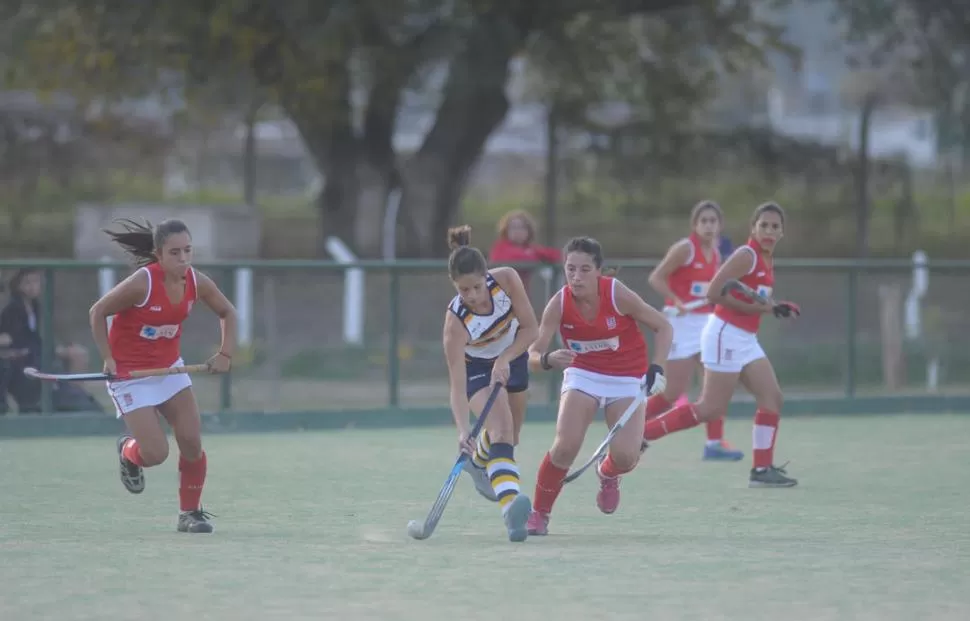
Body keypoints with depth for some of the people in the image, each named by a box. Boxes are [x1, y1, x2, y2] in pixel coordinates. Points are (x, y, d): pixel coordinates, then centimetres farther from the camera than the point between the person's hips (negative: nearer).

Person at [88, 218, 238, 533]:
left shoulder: (197, 283, -10)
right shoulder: (141, 283, -26)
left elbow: (227, 312, 8)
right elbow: (98, 312, -14)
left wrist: (226, 353, -4)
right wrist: (108, 358, -18)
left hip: (170, 368, 5)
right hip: (130, 375, -5)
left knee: (192, 441, -5)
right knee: (156, 454, -11)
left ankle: (190, 512, 13)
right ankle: (128, 451, 27)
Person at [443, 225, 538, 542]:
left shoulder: (506, 280, -30)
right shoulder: (456, 320, -36)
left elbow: (531, 328, -17)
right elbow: (457, 385, -37)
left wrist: (504, 360, -30)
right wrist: (463, 431, -48)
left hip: (512, 358, 4)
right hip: (476, 368, -4)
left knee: (509, 436, 18)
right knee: (501, 428, -28)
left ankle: (479, 463, 53)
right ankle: (511, 506, -45)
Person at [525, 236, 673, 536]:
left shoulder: (617, 295, -22)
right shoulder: (559, 304, -17)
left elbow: (663, 327, -10)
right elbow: (533, 354, -19)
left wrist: (656, 368, -22)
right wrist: (547, 360, -43)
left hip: (627, 379, -1)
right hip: (583, 375, 1)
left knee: (625, 456, -16)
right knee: (566, 446, -21)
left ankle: (608, 473, 24)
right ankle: (539, 514, -1)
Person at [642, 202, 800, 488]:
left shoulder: (767, 261, 12)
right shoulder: (746, 256, -15)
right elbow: (715, 293, -21)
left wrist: (776, 307, 3)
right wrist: (758, 308, -19)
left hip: (746, 340, 9)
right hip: (726, 334, -9)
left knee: (772, 398, 2)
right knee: (712, 408, -8)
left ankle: (762, 469, 5)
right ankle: (641, 431, -3)